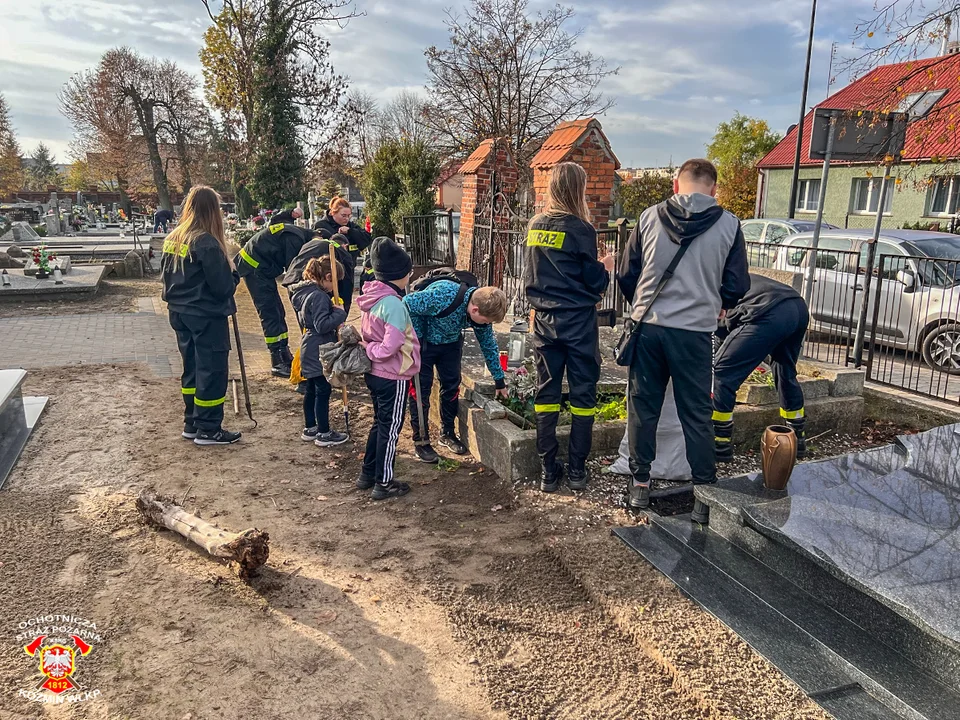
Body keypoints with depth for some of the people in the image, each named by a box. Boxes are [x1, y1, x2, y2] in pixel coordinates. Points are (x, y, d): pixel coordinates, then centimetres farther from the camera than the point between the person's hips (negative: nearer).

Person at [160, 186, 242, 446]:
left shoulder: (172, 239, 7)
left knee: (192, 368, 17)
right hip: (207, 317, -8)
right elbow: (223, 286, -19)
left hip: (180, 314, 9)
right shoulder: (207, 242, -19)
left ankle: (191, 424, 26)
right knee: (212, 372, 1)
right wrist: (232, 271, -1)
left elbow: (167, 276, 15)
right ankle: (208, 430, 7)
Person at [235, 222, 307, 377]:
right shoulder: (294, 239, -21)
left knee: (278, 312, 10)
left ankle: (285, 356, 16)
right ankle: (278, 363, -5)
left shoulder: (299, 235, 10)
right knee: (270, 313, -9)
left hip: (262, 268, 10)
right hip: (254, 267, -10)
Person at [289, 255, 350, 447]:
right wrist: (339, 313, -16)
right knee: (323, 391, -2)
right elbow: (322, 325, -25)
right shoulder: (319, 297, -21)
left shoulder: (305, 292, 10)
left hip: (310, 351, 10)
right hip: (319, 353, -10)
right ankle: (324, 434, 6)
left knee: (311, 390, 17)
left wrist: (334, 310, 7)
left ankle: (309, 428, 28)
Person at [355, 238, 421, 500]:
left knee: (380, 423, 22)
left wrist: (368, 350, 4)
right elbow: (390, 347, -27)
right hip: (393, 376, -9)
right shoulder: (394, 304, -24)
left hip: (374, 373, 9)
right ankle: (384, 483, 15)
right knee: (390, 428, 4)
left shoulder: (371, 298, 5)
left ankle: (368, 474, 31)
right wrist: (371, 350, -13)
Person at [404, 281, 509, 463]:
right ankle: (421, 441, 4)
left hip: (450, 343, 6)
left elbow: (489, 346, -1)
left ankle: (447, 433, 24)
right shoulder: (443, 296, -39)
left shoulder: (482, 311, -17)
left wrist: (499, 380, 6)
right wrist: (418, 338, -22)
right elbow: (408, 303, -28)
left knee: (452, 385, 7)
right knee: (421, 388, -5)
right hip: (423, 341, -6)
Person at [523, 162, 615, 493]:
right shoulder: (580, 229, -11)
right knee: (582, 393, 6)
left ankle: (548, 472, 12)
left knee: (546, 393, 8)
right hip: (578, 321, -5)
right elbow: (595, 282, -7)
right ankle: (577, 470, 11)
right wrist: (606, 267, 11)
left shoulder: (535, 226, 6)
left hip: (544, 320, 5)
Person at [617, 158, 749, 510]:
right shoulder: (728, 224, -2)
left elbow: (626, 275, 4)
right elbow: (737, 285, 4)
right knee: (697, 414, 11)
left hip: (648, 326, 1)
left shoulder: (650, 217, 0)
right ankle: (705, 487, 21)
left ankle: (640, 484, 20)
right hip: (695, 332, -1)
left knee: (643, 408, 12)